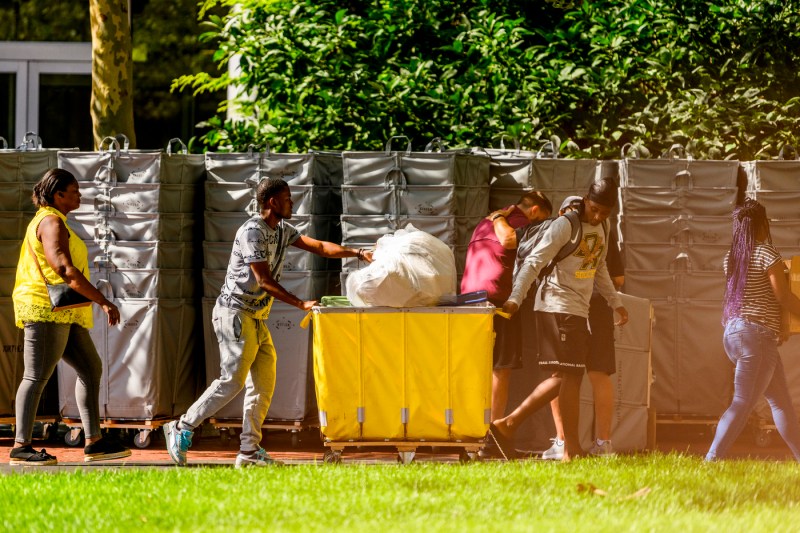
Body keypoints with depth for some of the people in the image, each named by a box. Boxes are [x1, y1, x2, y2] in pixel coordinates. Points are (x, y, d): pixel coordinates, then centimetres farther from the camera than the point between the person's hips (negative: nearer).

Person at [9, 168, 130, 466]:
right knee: (37, 376, -9)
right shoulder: (51, 223, -12)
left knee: (90, 368, 8)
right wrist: (103, 301, -22)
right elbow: (65, 270, -23)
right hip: (47, 309, -11)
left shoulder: (49, 221, 21)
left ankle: (93, 442, 6)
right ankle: (21, 447, -8)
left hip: (63, 313, 11)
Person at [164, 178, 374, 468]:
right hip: (235, 312, -10)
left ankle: (249, 450, 5)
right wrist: (301, 304, -21)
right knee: (232, 381, -13)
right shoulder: (252, 232, -16)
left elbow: (319, 246, 12)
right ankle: (182, 429, -5)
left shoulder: (282, 230, 13)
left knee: (263, 383, 4)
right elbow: (265, 281, -20)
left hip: (256, 318, 10)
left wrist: (358, 253, 1)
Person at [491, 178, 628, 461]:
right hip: (556, 307, -9)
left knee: (564, 377, 7)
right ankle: (572, 450, -6)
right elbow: (534, 261, -16)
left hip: (579, 310, 9)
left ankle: (508, 425, 9)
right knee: (571, 375, -9)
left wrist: (616, 303, 28)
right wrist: (515, 298, -23)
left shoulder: (601, 230, 14)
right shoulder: (565, 226, -12)